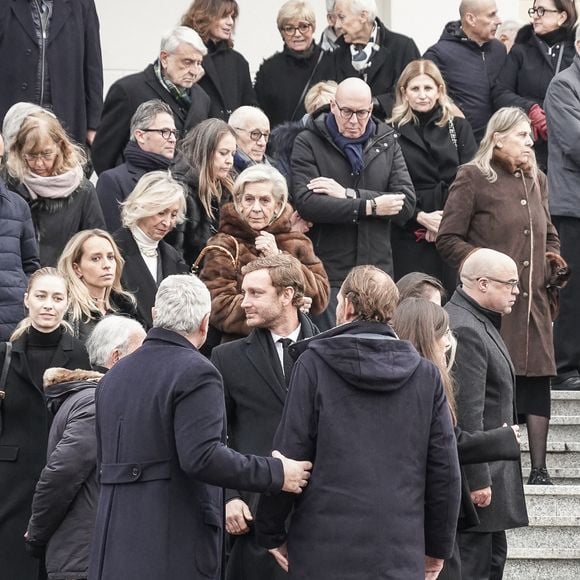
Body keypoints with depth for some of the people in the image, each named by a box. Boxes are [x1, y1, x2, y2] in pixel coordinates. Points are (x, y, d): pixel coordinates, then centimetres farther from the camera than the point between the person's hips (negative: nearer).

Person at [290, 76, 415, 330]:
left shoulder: (386, 142, 13)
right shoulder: (309, 143, 2)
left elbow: (407, 203, 0)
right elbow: (306, 203, -13)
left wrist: (349, 194, -11)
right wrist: (370, 207, -12)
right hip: (328, 273, -3)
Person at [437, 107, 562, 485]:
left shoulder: (537, 181, 18)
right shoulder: (473, 179, -2)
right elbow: (448, 240, -5)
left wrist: (553, 256, 9)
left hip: (533, 300, 6)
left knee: (537, 378, 1)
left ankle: (539, 467, 3)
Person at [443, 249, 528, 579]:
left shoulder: (480, 322, 15)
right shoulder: (464, 329, -21)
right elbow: (467, 414, -24)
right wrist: (478, 480, -23)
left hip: (490, 468, 11)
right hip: (475, 472, -11)